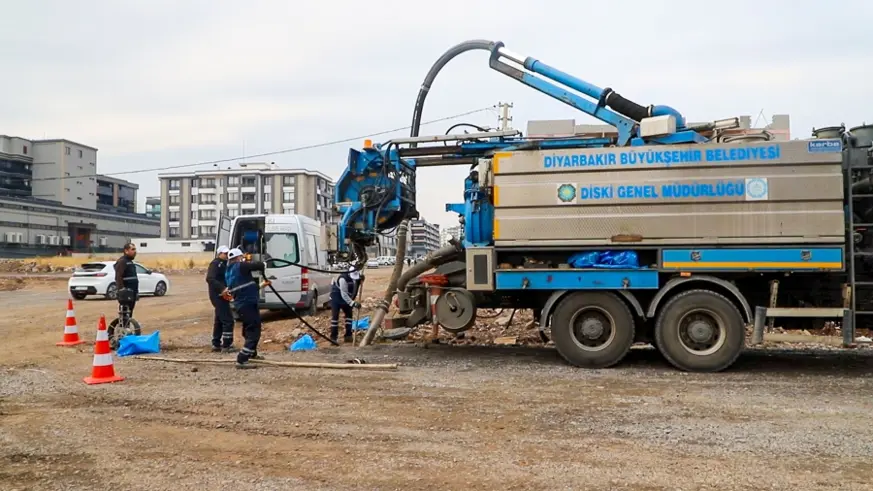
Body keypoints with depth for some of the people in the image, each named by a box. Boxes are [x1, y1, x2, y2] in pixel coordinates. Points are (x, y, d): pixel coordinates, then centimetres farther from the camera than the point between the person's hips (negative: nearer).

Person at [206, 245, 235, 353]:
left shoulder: (223, 264, 17)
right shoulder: (215, 264, -12)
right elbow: (210, 279, -25)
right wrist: (222, 289, -35)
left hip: (221, 295, 10)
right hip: (218, 295, -10)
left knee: (219, 320, 16)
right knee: (228, 320, -10)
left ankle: (216, 344, 25)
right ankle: (226, 345, -6)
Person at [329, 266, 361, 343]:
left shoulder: (355, 276, -12)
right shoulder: (343, 279, -35)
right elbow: (344, 295, -35)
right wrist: (353, 303, -41)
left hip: (345, 297, 8)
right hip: (336, 297, -7)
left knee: (349, 314, 6)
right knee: (335, 315, -11)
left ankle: (348, 336, 11)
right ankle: (333, 338, -7)